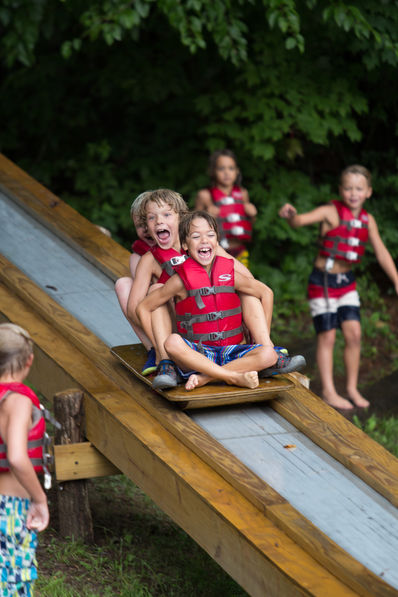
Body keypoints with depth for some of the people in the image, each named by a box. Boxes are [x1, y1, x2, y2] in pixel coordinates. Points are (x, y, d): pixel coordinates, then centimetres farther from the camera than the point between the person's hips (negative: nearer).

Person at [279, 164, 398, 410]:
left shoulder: (367, 220, 0)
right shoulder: (331, 212, -16)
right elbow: (300, 221, -29)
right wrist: (291, 215, -52)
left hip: (346, 281, 5)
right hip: (322, 281, -5)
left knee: (354, 333, 1)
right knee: (327, 336, -1)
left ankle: (352, 387, 15)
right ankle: (329, 391, 6)